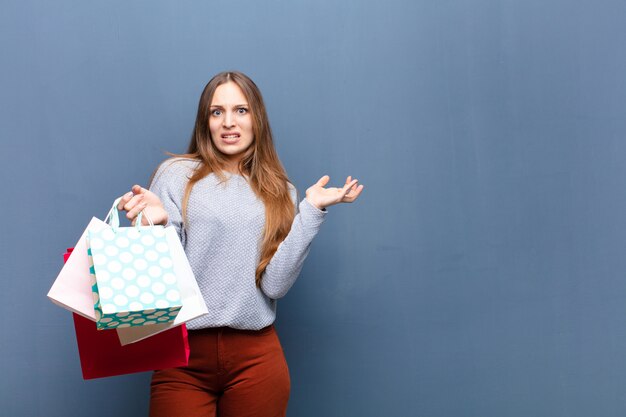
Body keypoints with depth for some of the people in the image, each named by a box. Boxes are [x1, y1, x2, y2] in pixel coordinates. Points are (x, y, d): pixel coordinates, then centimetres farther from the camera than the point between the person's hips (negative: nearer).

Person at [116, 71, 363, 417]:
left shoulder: (280, 193, 7)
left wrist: (311, 210, -6)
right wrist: (160, 223, -19)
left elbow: (274, 284, -4)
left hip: (255, 357, 2)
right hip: (183, 354, -2)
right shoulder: (177, 174, 0)